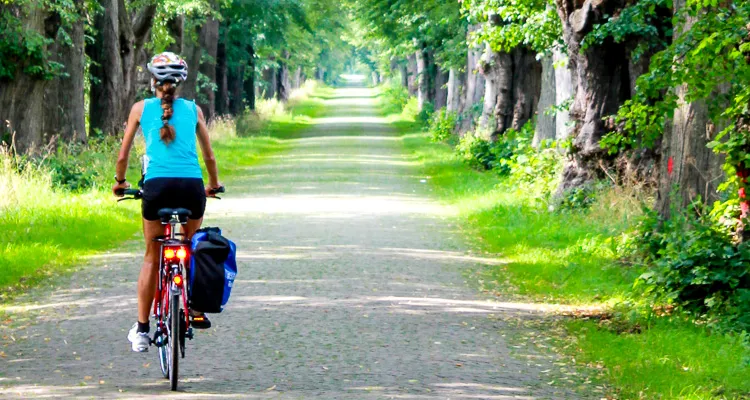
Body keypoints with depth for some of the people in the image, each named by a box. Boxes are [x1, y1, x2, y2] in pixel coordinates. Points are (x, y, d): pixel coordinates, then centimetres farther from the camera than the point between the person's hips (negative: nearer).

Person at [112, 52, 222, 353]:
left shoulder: (141, 108, 12)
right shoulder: (193, 109, 15)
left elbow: (123, 155, 15)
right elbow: (209, 155, 21)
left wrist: (120, 182, 32)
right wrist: (213, 184, 39)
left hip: (157, 185, -1)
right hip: (191, 186, 1)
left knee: (152, 257, 12)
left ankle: (141, 329, 11)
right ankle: (196, 312, 24)